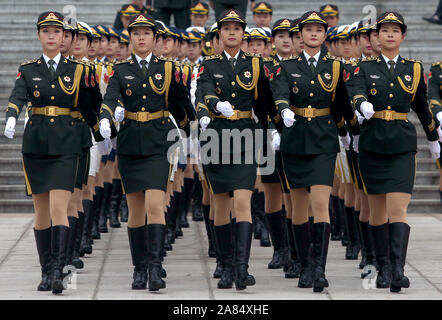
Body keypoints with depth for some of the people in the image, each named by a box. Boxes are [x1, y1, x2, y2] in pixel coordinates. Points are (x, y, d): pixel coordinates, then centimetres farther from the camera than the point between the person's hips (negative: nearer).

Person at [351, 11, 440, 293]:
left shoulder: (414, 69, 8)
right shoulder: (366, 68, 5)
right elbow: (358, 93, -15)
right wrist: (364, 105, -38)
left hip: (403, 145, -1)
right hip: (373, 143, 1)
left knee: (398, 208, -13)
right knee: (378, 208, 8)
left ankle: (398, 269, -22)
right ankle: (384, 267, 19)